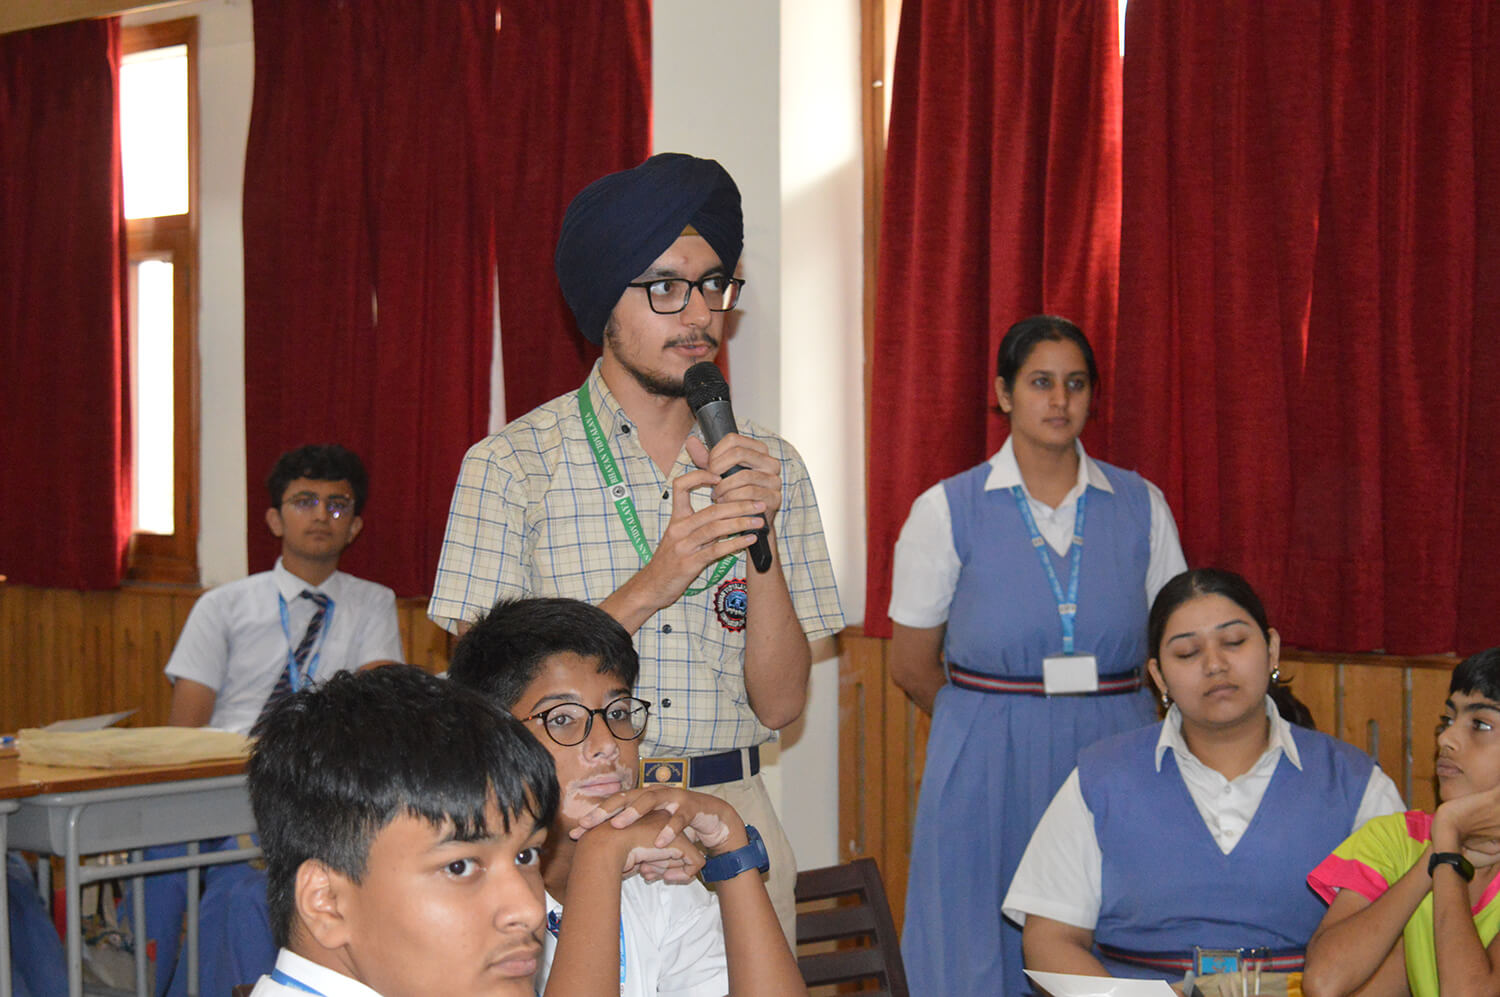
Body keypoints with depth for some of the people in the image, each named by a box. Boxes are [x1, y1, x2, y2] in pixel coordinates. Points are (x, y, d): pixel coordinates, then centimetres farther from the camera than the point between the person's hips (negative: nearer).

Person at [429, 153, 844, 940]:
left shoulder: (771, 466, 7)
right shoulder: (510, 464, -2)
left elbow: (780, 704, 3)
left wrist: (761, 538, -12)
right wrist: (649, 587, -18)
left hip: (729, 816, 3)